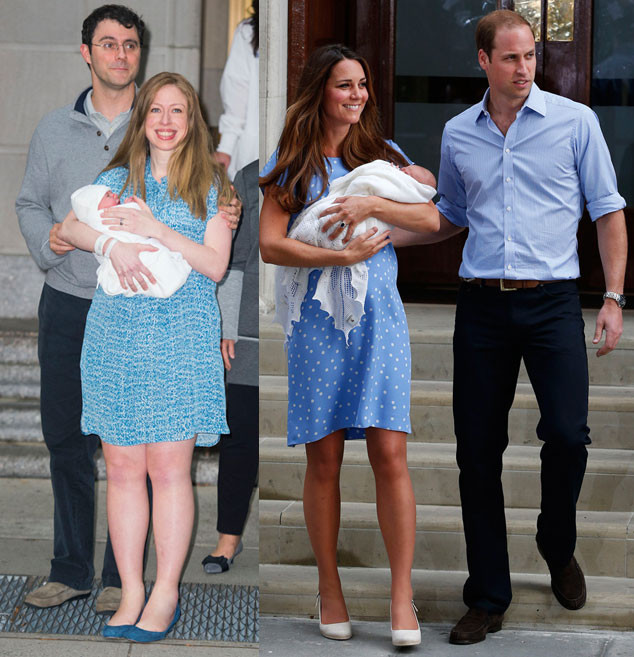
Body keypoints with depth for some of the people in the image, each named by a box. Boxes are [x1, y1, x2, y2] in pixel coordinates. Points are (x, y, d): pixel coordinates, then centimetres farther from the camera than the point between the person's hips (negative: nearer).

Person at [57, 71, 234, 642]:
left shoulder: (209, 183, 7)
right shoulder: (118, 177, 14)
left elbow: (215, 265, -2)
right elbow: (70, 227, 2)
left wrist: (155, 229, -13)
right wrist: (116, 244, -16)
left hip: (181, 336, -2)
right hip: (115, 332, 3)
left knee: (169, 467, -5)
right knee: (122, 469, 2)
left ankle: (166, 595, 5)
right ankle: (131, 593, 10)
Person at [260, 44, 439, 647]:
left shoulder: (383, 154, 12)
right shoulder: (291, 164, 5)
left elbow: (431, 218, 2)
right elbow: (270, 245, -4)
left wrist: (372, 204, -12)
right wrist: (341, 255, -13)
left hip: (380, 317, 1)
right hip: (318, 320, -1)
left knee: (389, 454, -6)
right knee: (324, 458, 2)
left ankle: (402, 595, -2)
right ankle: (329, 586, 15)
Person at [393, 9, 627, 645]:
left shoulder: (575, 121, 2)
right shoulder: (458, 134, 11)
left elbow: (608, 211, 4)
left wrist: (613, 297, -3)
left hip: (552, 301, -3)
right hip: (482, 305, 3)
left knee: (567, 433, -14)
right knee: (478, 451, 2)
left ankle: (558, 546, 17)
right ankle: (488, 596, 14)